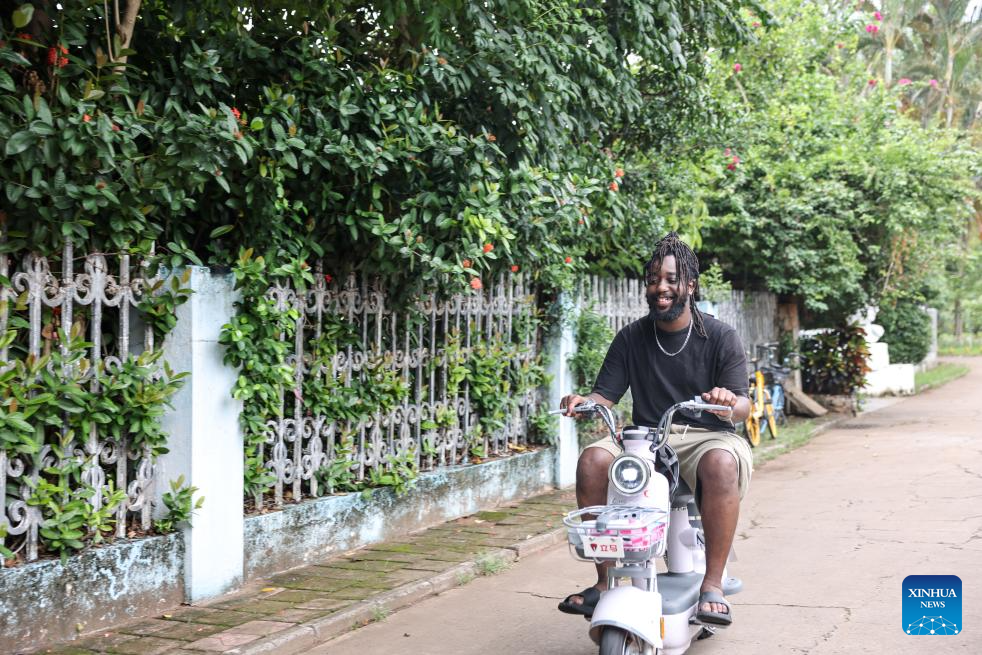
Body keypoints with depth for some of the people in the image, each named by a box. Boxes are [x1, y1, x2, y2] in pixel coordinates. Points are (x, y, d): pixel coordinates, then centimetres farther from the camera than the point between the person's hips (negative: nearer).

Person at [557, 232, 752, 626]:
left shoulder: (720, 338, 1)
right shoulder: (631, 338, 9)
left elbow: (742, 408, -6)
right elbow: (606, 395, 5)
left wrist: (730, 403, -31)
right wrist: (583, 402, -20)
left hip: (706, 436, -2)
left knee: (721, 462, -38)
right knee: (593, 458, -27)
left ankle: (713, 584, -29)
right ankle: (605, 581, -18)